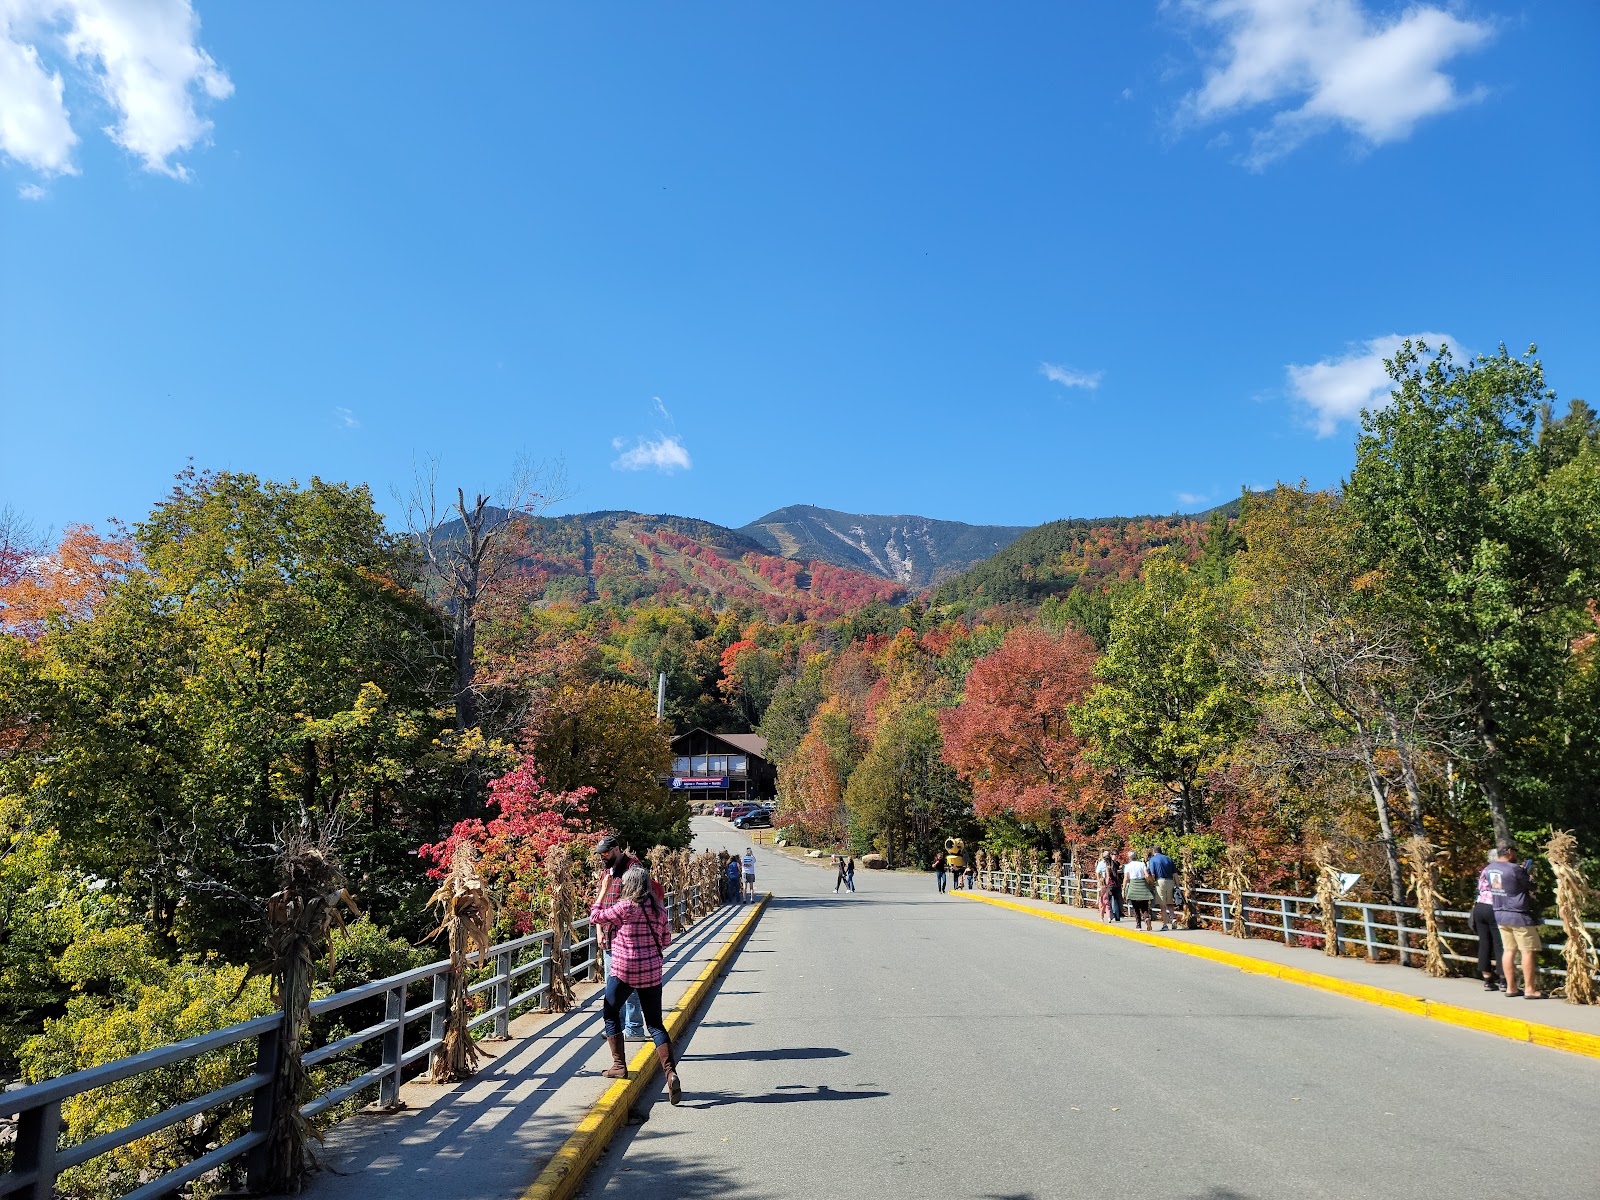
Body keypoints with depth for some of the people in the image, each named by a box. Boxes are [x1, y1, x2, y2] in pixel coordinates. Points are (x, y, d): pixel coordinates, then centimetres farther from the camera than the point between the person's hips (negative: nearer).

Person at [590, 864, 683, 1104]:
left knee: (609, 1013, 21)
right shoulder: (659, 908, 3)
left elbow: (595, 917, 0)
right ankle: (670, 1072, -9)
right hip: (652, 972, 4)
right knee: (655, 1023, 8)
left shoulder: (625, 907, -13)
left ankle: (619, 1065, 26)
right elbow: (666, 940, 11)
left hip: (625, 972, -4)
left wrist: (603, 891, 10)